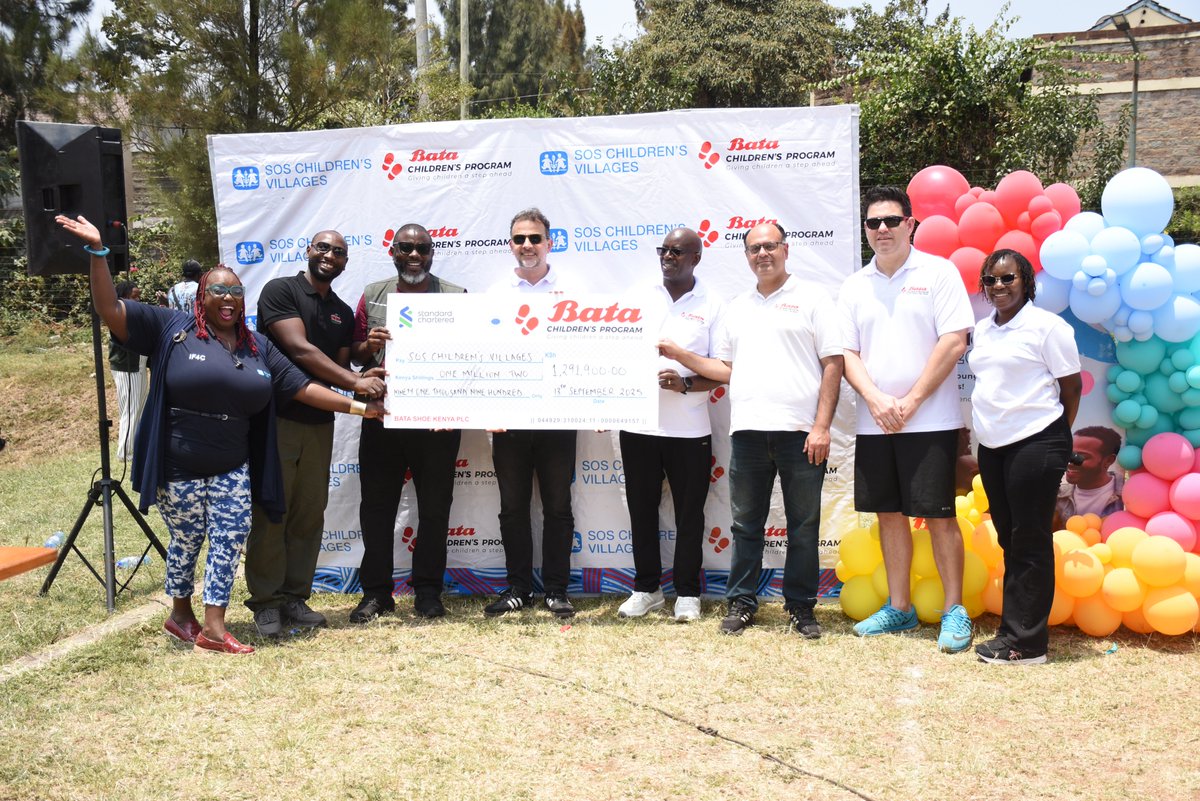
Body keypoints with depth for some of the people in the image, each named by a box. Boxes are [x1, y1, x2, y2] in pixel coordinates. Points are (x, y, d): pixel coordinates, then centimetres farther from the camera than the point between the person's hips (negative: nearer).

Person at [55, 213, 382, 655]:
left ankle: (213, 627, 5)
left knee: (229, 541, -1)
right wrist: (98, 251, -20)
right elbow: (110, 310, -11)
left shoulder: (258, 346, 8)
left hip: (232, 470, 4)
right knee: (187, 541, 8)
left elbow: (301, 387, 7)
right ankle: (180, 613, 30)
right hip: (180, 469, -3)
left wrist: (356, 406, 2)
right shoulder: (171, 328, -5)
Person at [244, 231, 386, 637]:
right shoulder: (281, 290, -5)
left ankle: (295, 596, 17)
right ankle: (266, 601, 7)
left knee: (309, 514, 8)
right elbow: (299, 349, -16)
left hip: (319, 423, 6)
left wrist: (362, 379, -7)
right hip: (275, 418, -6)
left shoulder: (343, 313, 16)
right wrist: (354, 382, -21)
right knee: (271, 512, -1)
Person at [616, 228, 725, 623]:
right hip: (638, 423, 3)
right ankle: (646, 588, 22)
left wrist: (685, 383, -18)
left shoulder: (713, 305, 1)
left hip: (690, 429, -2)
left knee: (689, 513, 5)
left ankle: (687, 593, 17)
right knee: (642, 510, 9)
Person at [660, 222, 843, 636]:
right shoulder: (738, 307, 18)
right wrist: (681, 356, 5)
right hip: (748, 431, 4)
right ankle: (742, 603, 17)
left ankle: (801, 606, 14)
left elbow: (833, 364, -2)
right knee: (746, 524, 8)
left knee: (803, 525, 4)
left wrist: (822, 426, -10)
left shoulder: (811, 297, 4)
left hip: (800, 431, -4)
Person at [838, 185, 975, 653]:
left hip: (930, 420, -5)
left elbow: (954, 341, -8)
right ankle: (899, 608, 22)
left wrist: (910, 401, -12)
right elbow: (847, 352, 9)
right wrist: (875, 400, -9)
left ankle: (955, 612, 7)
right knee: (889, 514, 10)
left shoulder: (937, 272, -1)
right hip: (874, 423, 5)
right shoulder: (855, 286, 12)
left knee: (939, 515, -3)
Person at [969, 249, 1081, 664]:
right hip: (992, 445, 7)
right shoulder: (982, 329, 14)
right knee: (1009, 538, 11)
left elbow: (1071, 385, -3)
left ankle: (1024, 642, 1)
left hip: (1035, 444, -7)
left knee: (1030, 542, -3)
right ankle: (1013, 629, 18)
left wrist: (1054, 437, 2)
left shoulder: (1046, 326, -6)